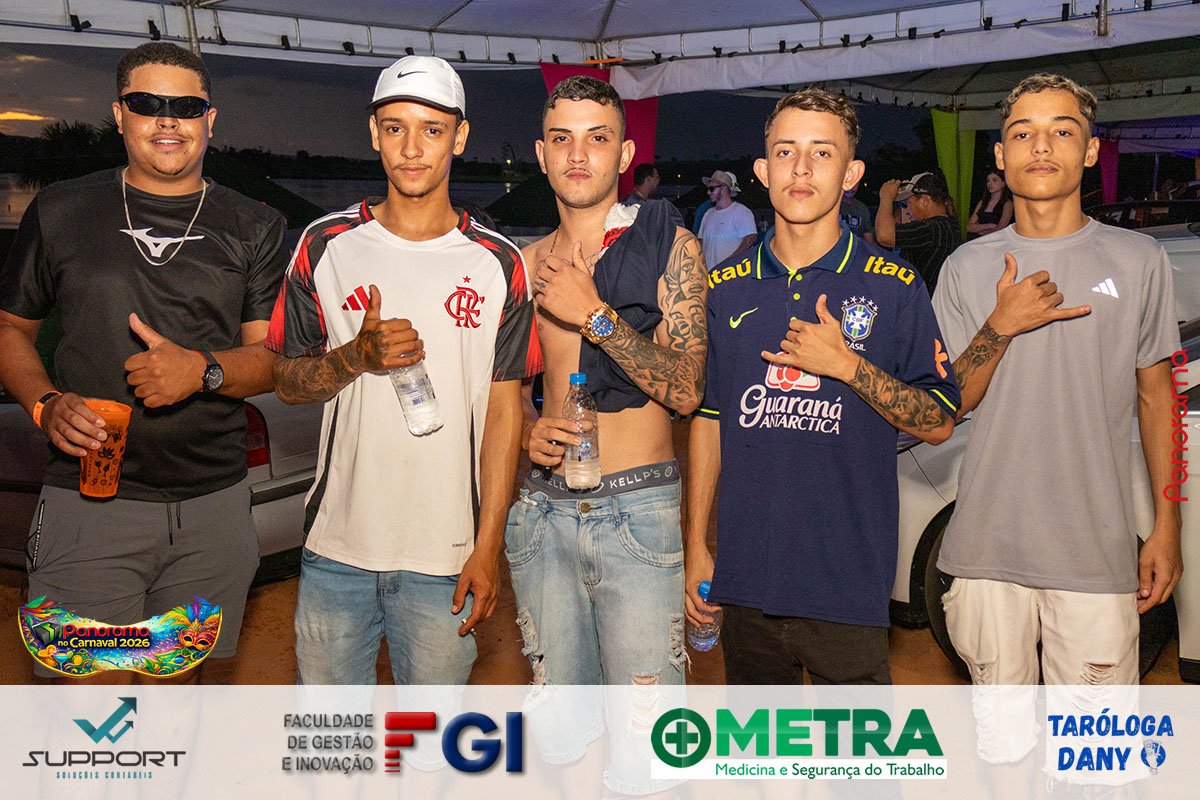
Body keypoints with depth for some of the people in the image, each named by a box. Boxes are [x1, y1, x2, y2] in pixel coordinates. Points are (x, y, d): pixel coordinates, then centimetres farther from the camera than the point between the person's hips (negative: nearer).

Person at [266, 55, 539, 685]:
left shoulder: (498, 265, -1)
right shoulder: (326, 245, 1)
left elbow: (504, 409, 0)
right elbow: (287, 381, 5)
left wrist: (488, 547, -5)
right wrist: (359, 356, -16)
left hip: (445, 556, -1)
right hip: (337, 544, 1)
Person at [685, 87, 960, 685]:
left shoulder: (894, 286, -2)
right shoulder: (725, 287, 6)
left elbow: (939, 423, -1)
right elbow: (707, 418, 10)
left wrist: (848, 366, -16)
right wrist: (696, 546, 6)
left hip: (848, 584, -2)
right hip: (747, 576, 3)